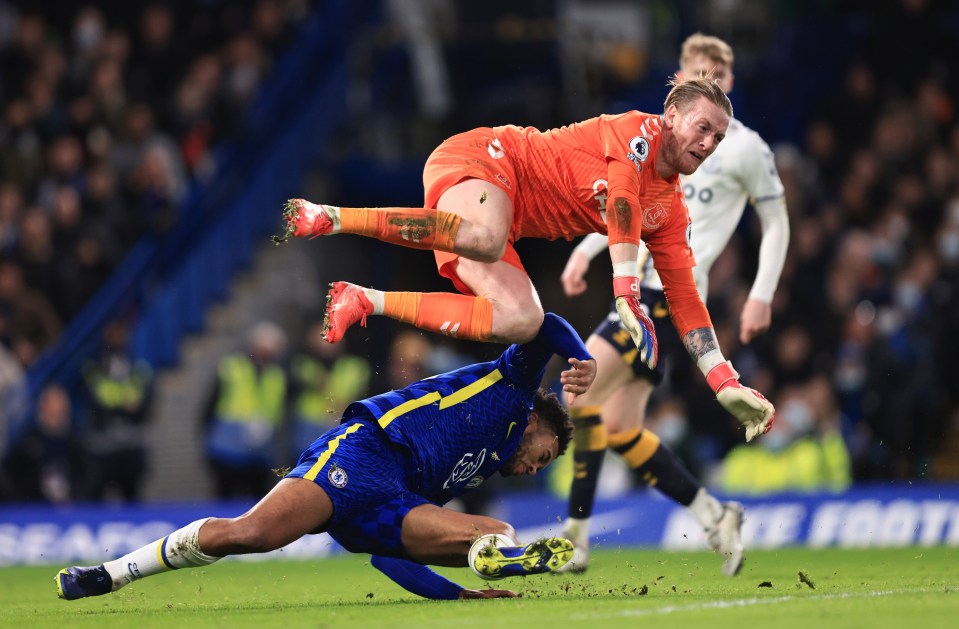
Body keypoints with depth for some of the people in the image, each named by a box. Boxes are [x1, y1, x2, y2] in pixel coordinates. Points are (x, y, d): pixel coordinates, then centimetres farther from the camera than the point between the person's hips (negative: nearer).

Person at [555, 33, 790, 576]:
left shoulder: (746, 148, -2)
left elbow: (777, 223, 5)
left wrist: (762, 296, -4)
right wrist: (585, 250, 12)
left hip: (673, 294, -7)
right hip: (637, 287, 7)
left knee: (580, 393, -18)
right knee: (619, 429, 2)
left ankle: (576, 534, -15)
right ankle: (715, 517, 12)